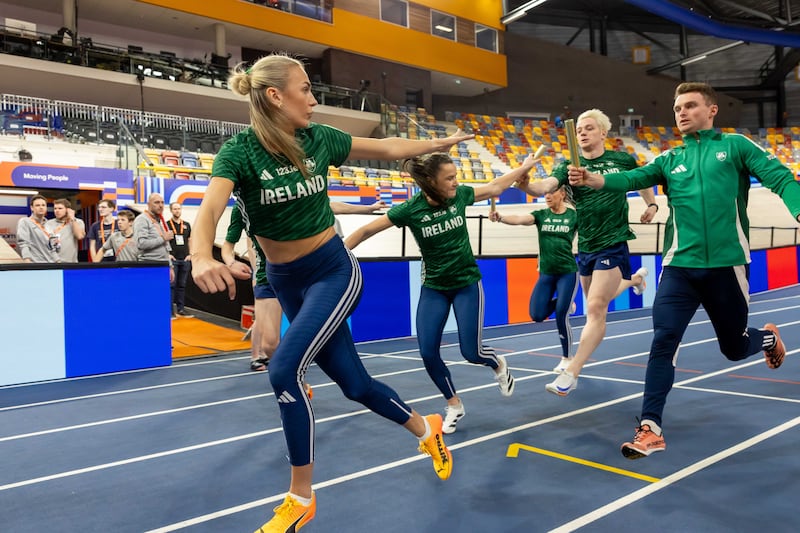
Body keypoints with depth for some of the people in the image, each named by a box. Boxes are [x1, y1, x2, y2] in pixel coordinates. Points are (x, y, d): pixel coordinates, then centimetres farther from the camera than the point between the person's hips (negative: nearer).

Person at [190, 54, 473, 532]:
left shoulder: (319, 138, -5)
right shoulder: (240, 150, -14)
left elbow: (388, 148, 10)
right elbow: (210, 209, -32)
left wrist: (439, 143, 16)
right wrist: (202, 257, -52)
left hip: (334, 270, -1)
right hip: (285, 280, 1)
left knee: (285, 368, -20)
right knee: (354, 382, 7)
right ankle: (427, 428, 36)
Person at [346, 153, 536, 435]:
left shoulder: (460, 195, -12)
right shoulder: (410, 209, -19)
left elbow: (495, 187, 8)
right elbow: (366, 231, -14)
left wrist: (524, 167, 16)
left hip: (467, 283, 0)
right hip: (433, 288, 0)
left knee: (471, 352, -3)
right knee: (428, 353, -4)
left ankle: (498, 364, 34)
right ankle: (454, 405, 20)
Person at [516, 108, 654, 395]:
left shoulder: (622, 160, 0)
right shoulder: (570, 166, -1)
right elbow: (545, 186, -22)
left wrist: (651, 204, 11)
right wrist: (526, 185, -42)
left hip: (612, 244, -4)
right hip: (585, 247, 4)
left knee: (595, 309, -13)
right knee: (598, 300, 23)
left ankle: (570, 374, -10)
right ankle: (635, 278, 57)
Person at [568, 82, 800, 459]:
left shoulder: (736, 146, 5)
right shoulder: (670, 159, 11)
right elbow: (633, 179, -5)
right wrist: (594, 180, -25)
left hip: (726, 266, -1)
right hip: (680, 267, 2)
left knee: (734, 348, 16)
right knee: (663, 342, -10)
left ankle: (767, 338, 52)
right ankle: (650, 428, -3)